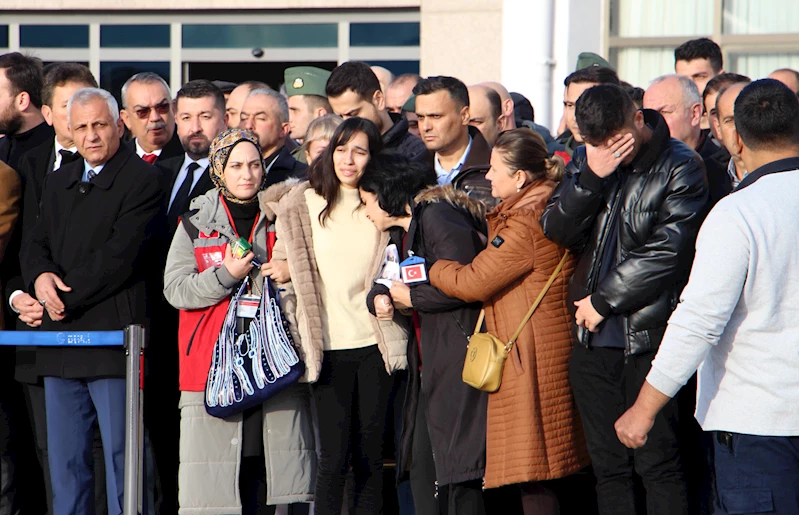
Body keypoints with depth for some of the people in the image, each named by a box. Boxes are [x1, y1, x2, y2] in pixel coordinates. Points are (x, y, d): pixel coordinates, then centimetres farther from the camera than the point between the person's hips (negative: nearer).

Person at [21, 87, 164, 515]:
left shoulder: (143, 180, -5)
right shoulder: (58, 183, 19)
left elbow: (121, 255, -13)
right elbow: (35, 245, 17)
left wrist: (68, 297, -11)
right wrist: (40, 276, -6)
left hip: (113, 339, -7)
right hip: (60, 345, 7)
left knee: (122, 459, -4)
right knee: (64, 461, 8)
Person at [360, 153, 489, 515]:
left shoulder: (436, 216, -11)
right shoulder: (401, 231, 20)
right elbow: (390, 282, 25)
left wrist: (410, 297, -8)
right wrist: (379, 298, 1)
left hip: (458, 358, -10)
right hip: (428, 368, 10)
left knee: (458, 469, -10)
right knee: (422, 469, 8)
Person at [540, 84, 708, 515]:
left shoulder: (681, 168, -8)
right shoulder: (586, 161, 10)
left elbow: (667, 253, -13)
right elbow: (556, 231, 4)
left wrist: (603, 301, -7)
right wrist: (591, 178, -12)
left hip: (649, 337, -6)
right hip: (593, 338, 6)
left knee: (657, 463, -5)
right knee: (608, 466, 9)